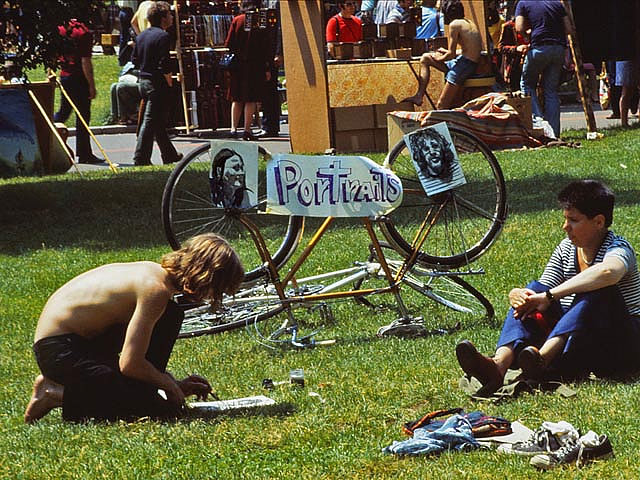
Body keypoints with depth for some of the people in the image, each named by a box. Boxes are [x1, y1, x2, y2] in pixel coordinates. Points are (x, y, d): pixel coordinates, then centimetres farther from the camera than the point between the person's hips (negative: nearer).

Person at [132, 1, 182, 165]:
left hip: (143, 82, 9)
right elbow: (164, 65, -20)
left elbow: (135, 60, 15)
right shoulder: (162, 36, -15)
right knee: (150, 121, -4)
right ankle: (140, 158, -4)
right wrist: (170, 84, -12)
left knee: (159, 121, 17)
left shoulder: (142, 35, 11)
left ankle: (170, 155, 26)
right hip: (157, 84, -9)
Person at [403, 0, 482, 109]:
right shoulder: (468, 23, 15)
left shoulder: (454, 24, -12)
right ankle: (419, 96, 15)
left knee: (441, 107, -9)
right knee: (425, 58, 18)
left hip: (464, 64, -10)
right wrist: (446, 52, 27)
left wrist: (439, 59, 5)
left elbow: (451, 54, -15)